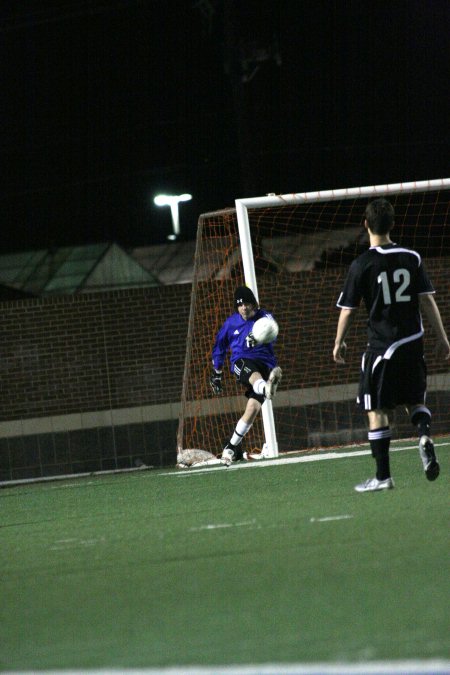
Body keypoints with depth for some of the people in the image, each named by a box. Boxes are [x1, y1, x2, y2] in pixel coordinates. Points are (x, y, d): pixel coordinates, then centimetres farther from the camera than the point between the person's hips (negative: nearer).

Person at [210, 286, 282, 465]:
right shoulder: (231, 322, 14)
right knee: (253, 373, -39)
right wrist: (216, 372, 29)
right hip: (241, 362, 0)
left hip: (265, 362, 0)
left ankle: (232, 446, 1)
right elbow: (220, 346, 28)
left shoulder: (265, 317, 5)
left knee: (253, 407, -13)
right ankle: (266, 388, -77)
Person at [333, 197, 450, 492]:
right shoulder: (412, 258, 1)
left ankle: (383, 476, 3)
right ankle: (424, 435, -15)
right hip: (412, 342, 4)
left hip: (381, 346, -4)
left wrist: (339, 343, 11)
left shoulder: (362, 265, -8)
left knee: (378, 411, 4)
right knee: (416, 401, 17)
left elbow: (348, 310, -3)